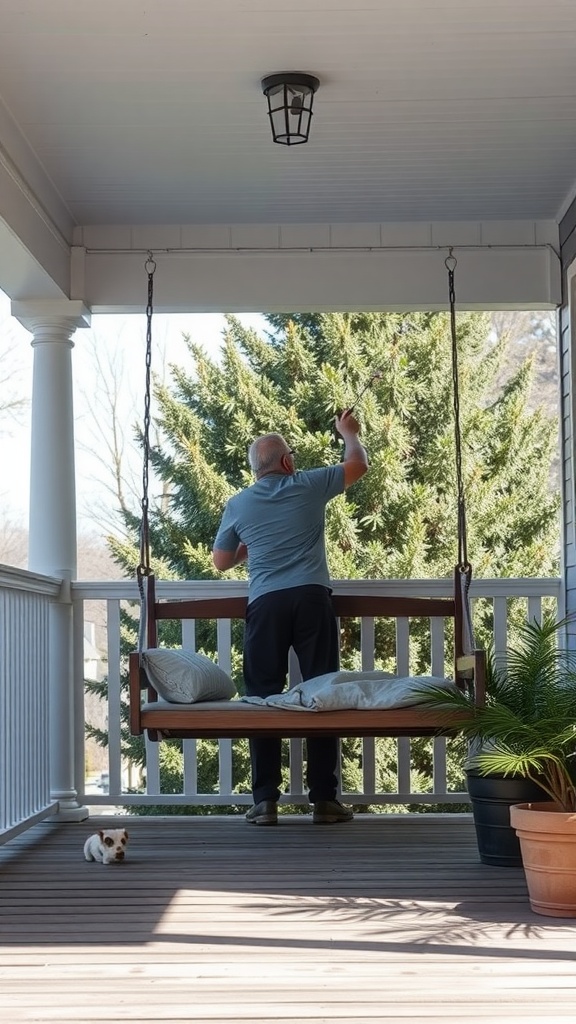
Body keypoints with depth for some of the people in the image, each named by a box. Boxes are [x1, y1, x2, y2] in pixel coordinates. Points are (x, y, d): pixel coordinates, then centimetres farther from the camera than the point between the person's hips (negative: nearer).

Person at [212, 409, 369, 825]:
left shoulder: (238, 504, 10)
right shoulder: (308, 486, 6)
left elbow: (221, 562, 19)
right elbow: (359, 464, 20)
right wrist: (349, 432, 38)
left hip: (265, 604, 1)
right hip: (312, 599, -1)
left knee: (263, 697, 5)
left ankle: (266, 799, 2)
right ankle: (324, 799, 4)